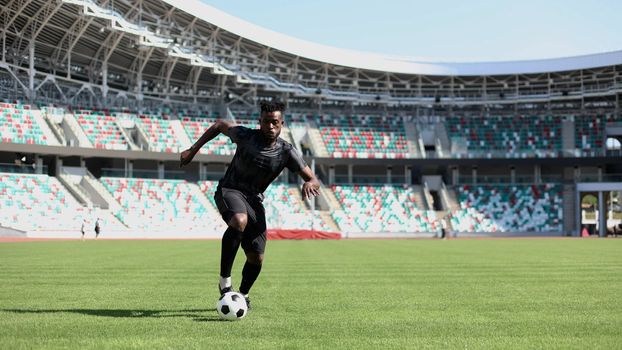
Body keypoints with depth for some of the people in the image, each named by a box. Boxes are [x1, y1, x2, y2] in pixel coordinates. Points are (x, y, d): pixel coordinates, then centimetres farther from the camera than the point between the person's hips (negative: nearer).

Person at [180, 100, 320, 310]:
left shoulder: (286, 152, -9)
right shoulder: (245, 136, -12)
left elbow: (313, 180, -10)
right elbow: (220, 125, 8)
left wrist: (310, 184, -35)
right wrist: (193, 150, 9)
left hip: (254, 199, 3)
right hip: (229, 190, -3)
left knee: (256, 258, 1)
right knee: (240, 221, -39)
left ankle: (243, 294, 32)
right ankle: (225, 281, -30)